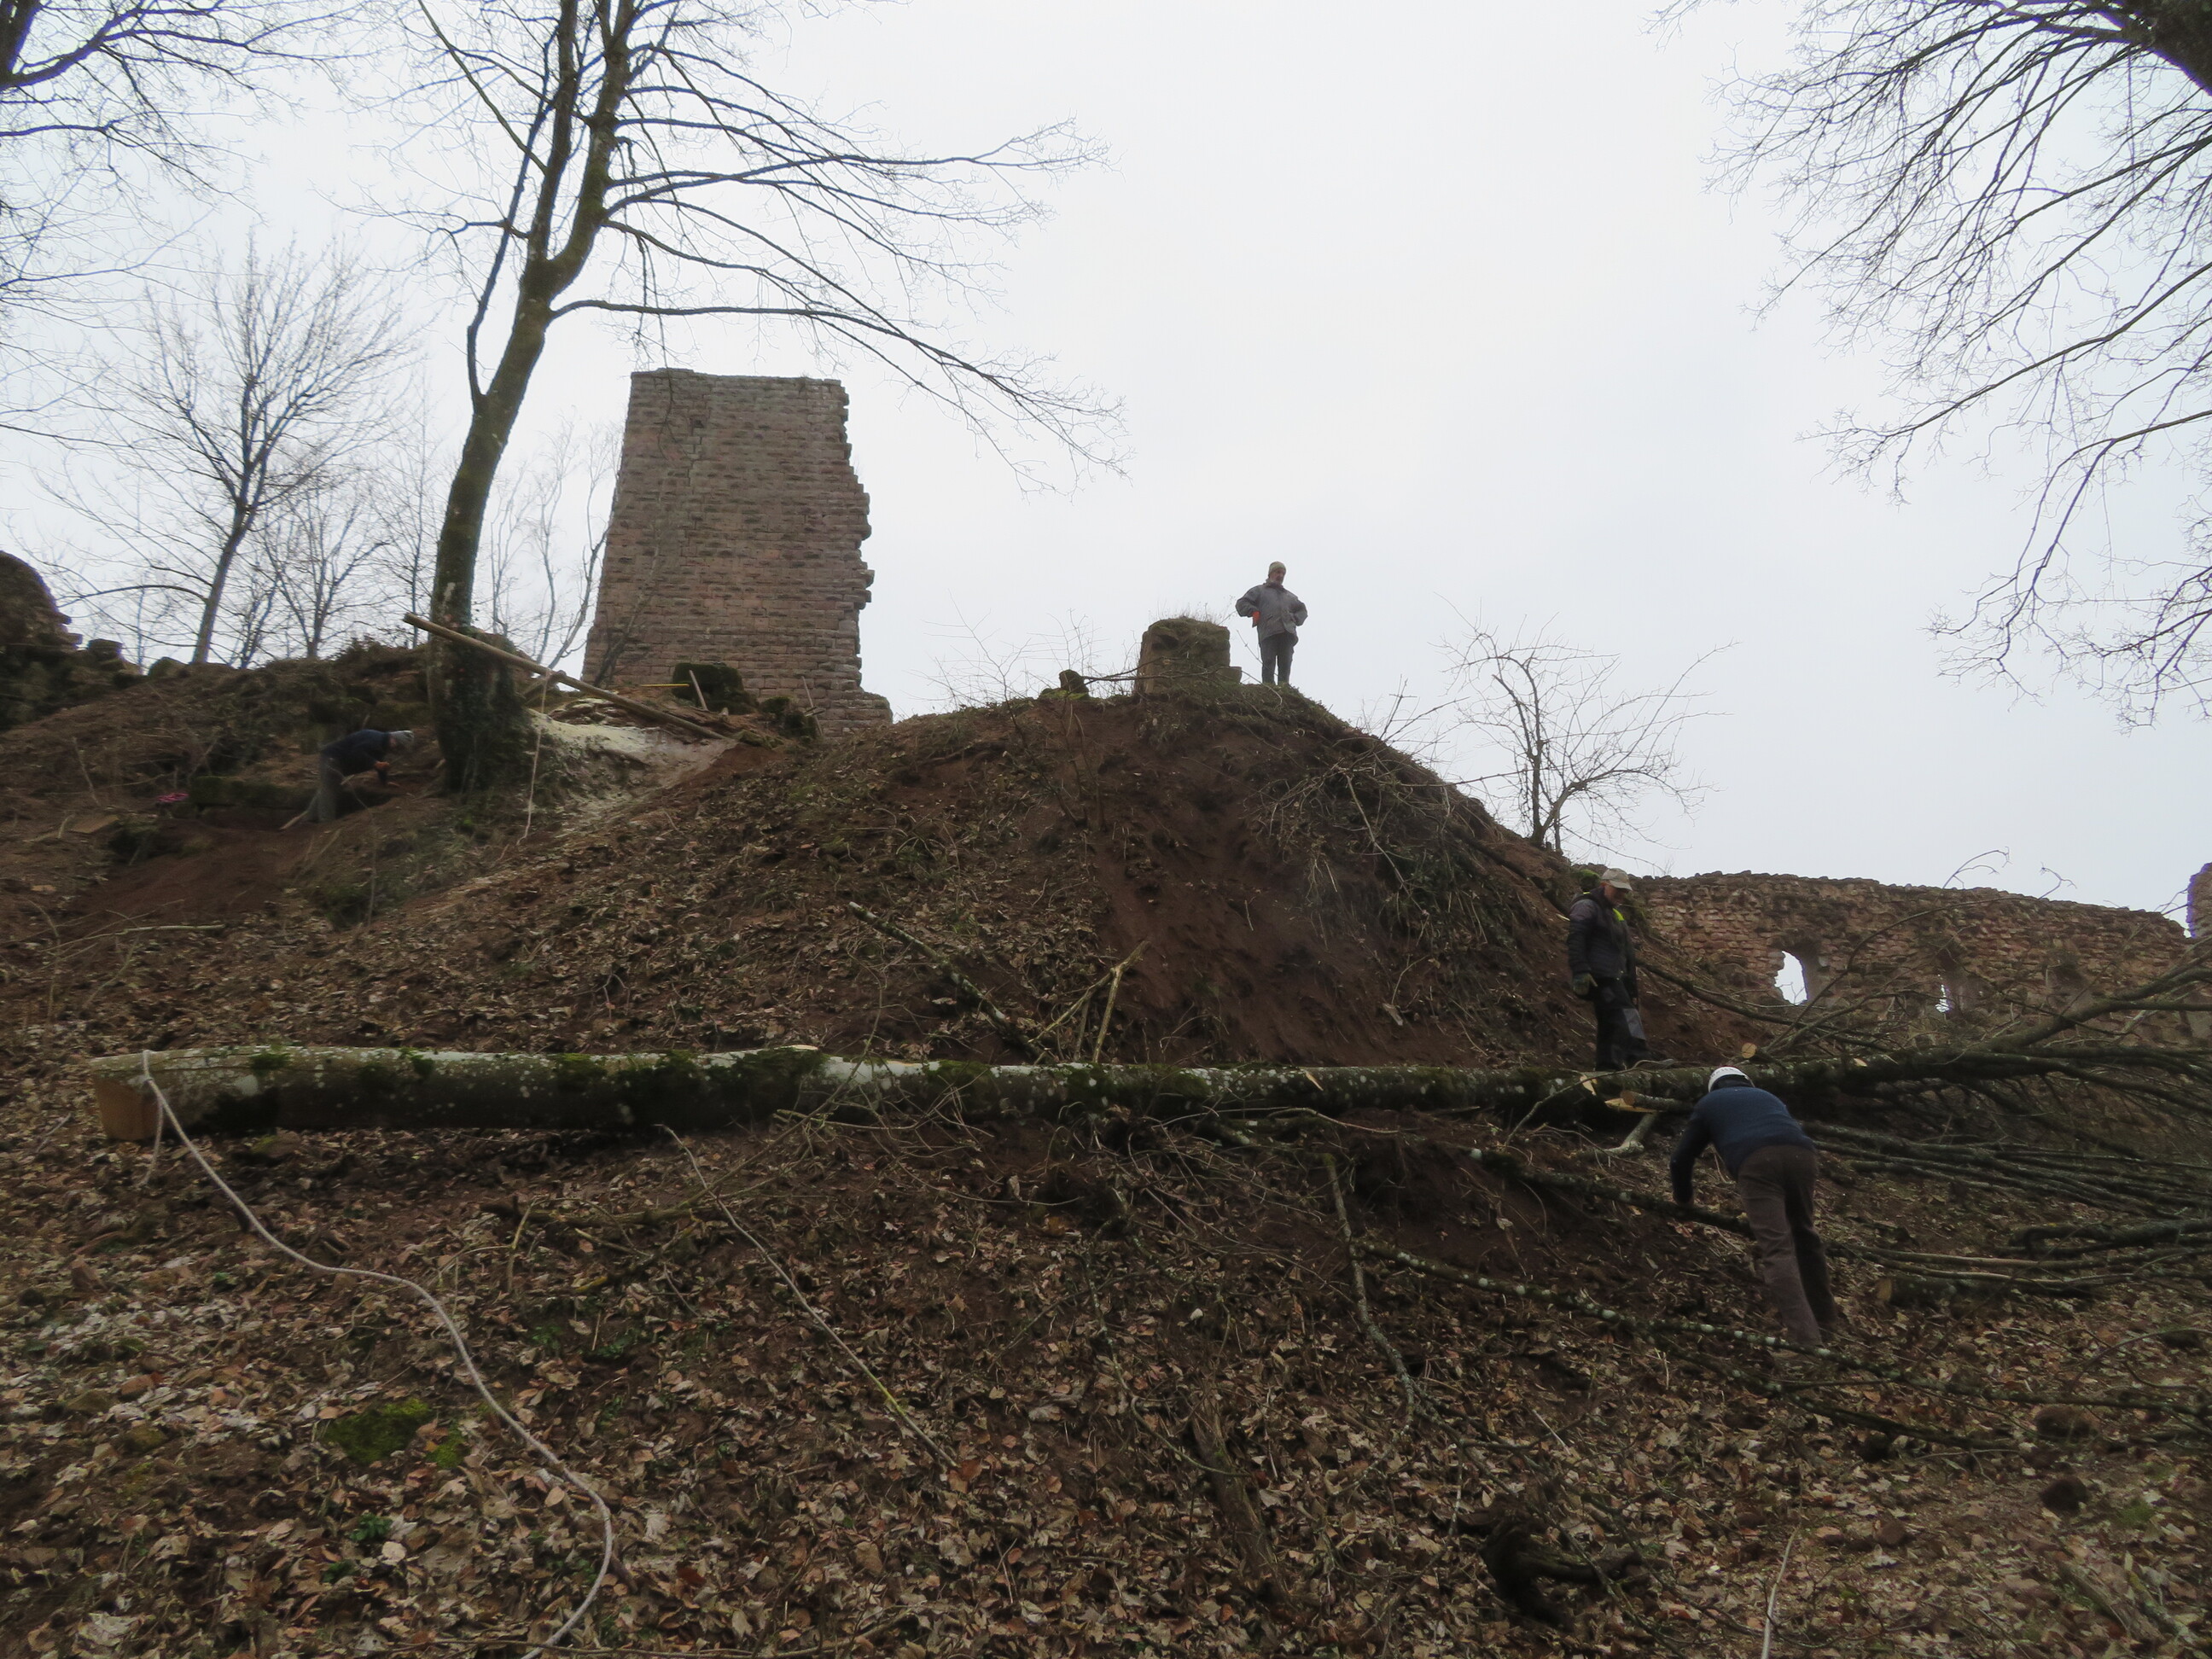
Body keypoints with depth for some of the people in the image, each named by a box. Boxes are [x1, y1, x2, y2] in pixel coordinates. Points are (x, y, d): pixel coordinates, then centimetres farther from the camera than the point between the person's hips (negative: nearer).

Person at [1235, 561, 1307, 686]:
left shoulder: (1290, 596, 34)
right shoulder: (1259, 591, 22)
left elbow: (1302, 610, 40)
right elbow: (1241, 604, 14)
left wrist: (1295, 619, 19)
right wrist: (1254, 612, -3)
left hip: (1288, 632, 4)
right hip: (1268, 632, -4)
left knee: (1285, 664, -5)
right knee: (1269, 663, -14)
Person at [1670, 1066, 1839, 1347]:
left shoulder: (1708, 1104, 31)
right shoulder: (1768, 1097, 41)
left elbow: (1682, 1158, 30)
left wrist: (1682, 1200, 47)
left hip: (1756, 1162, -4)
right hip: (1802, 1155, 4)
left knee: (1776, 1246, -9)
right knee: (1804, 1234, 24)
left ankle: (1804, 1335, -21)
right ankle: (1825, 1316, 32)